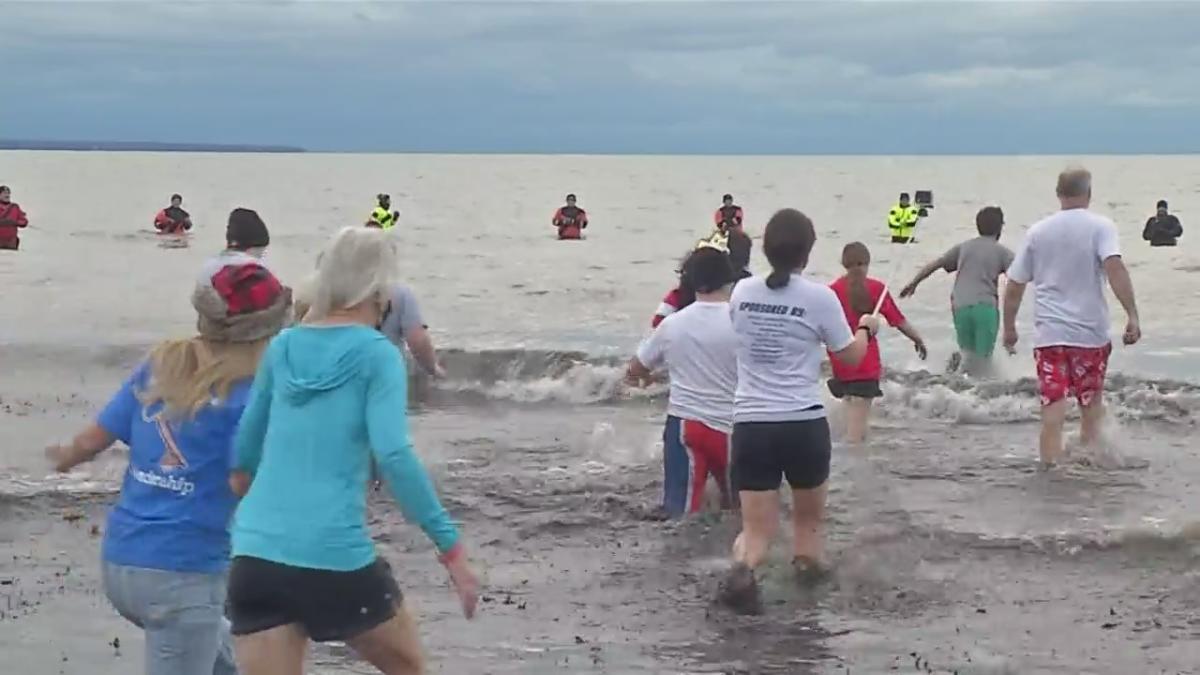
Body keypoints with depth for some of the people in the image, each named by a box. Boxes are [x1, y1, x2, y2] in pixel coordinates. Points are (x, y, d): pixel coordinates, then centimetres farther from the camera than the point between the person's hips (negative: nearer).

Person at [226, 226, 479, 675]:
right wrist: (450, 546, -14)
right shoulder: (375, 354, -3)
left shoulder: (282, 349, 12)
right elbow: (393, 454, -16)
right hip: (335, 558, -4)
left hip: (256, 555, 4)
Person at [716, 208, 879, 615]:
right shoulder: (819, 298, -6)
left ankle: (742, 571, -29)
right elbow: (851, 356, 6)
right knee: (809, 515, 24)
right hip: (802, 423, -2)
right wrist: (866, 329, 28)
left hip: (750, 424, 2)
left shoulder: (741, 293, 4)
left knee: (757, 527, 0)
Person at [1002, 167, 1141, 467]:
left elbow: (1014, 286, 9)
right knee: (1092, 404, 16)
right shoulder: (1100, 227, -3)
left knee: (1053, 408, 0)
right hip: (1090, 331, -1)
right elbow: (1115, 268, -20)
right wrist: (1132, 315, -22)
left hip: (1048, 333, 2)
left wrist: (1009, 327, 20)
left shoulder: (1038, 231, 7)